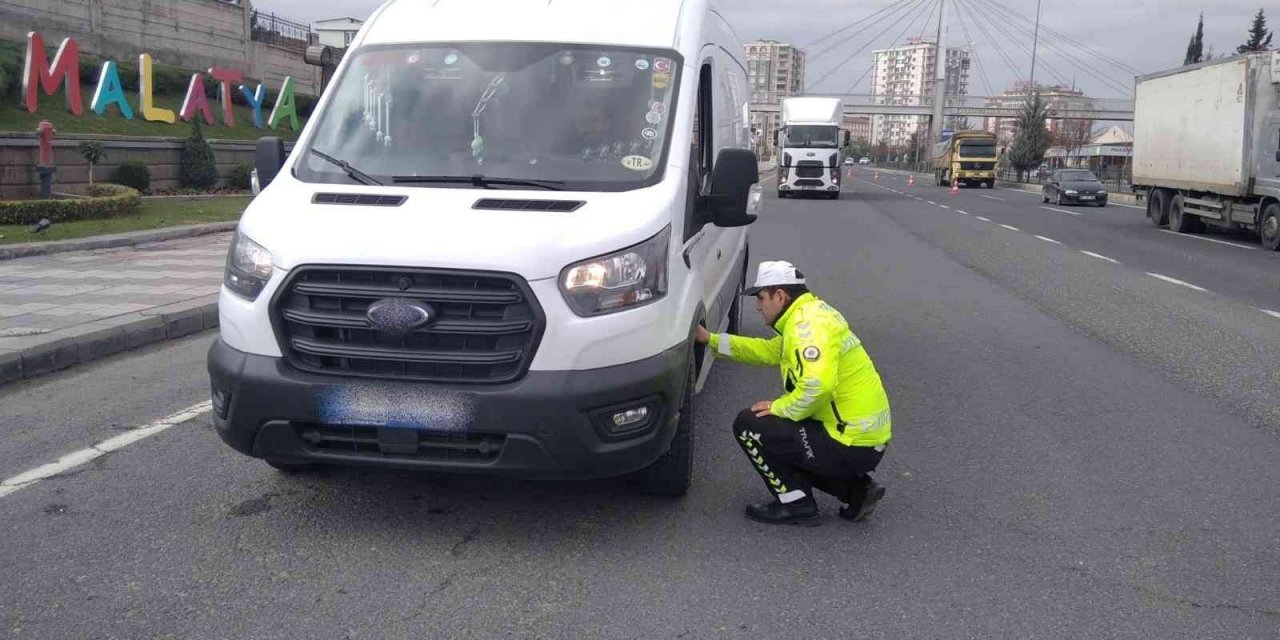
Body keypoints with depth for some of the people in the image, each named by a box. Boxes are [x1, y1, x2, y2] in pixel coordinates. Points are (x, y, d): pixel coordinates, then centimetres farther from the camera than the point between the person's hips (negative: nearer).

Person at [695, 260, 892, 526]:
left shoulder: (809, 323, -17)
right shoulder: (810, 315, 14)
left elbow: (817, 384, -32)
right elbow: (769, 351, 25)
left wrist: (780, 408, -15)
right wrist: (711, 340, 23)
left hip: (852, 444, -10)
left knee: (749, 425, -6)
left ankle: (796, 505, 3)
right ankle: (856, 489, 16)